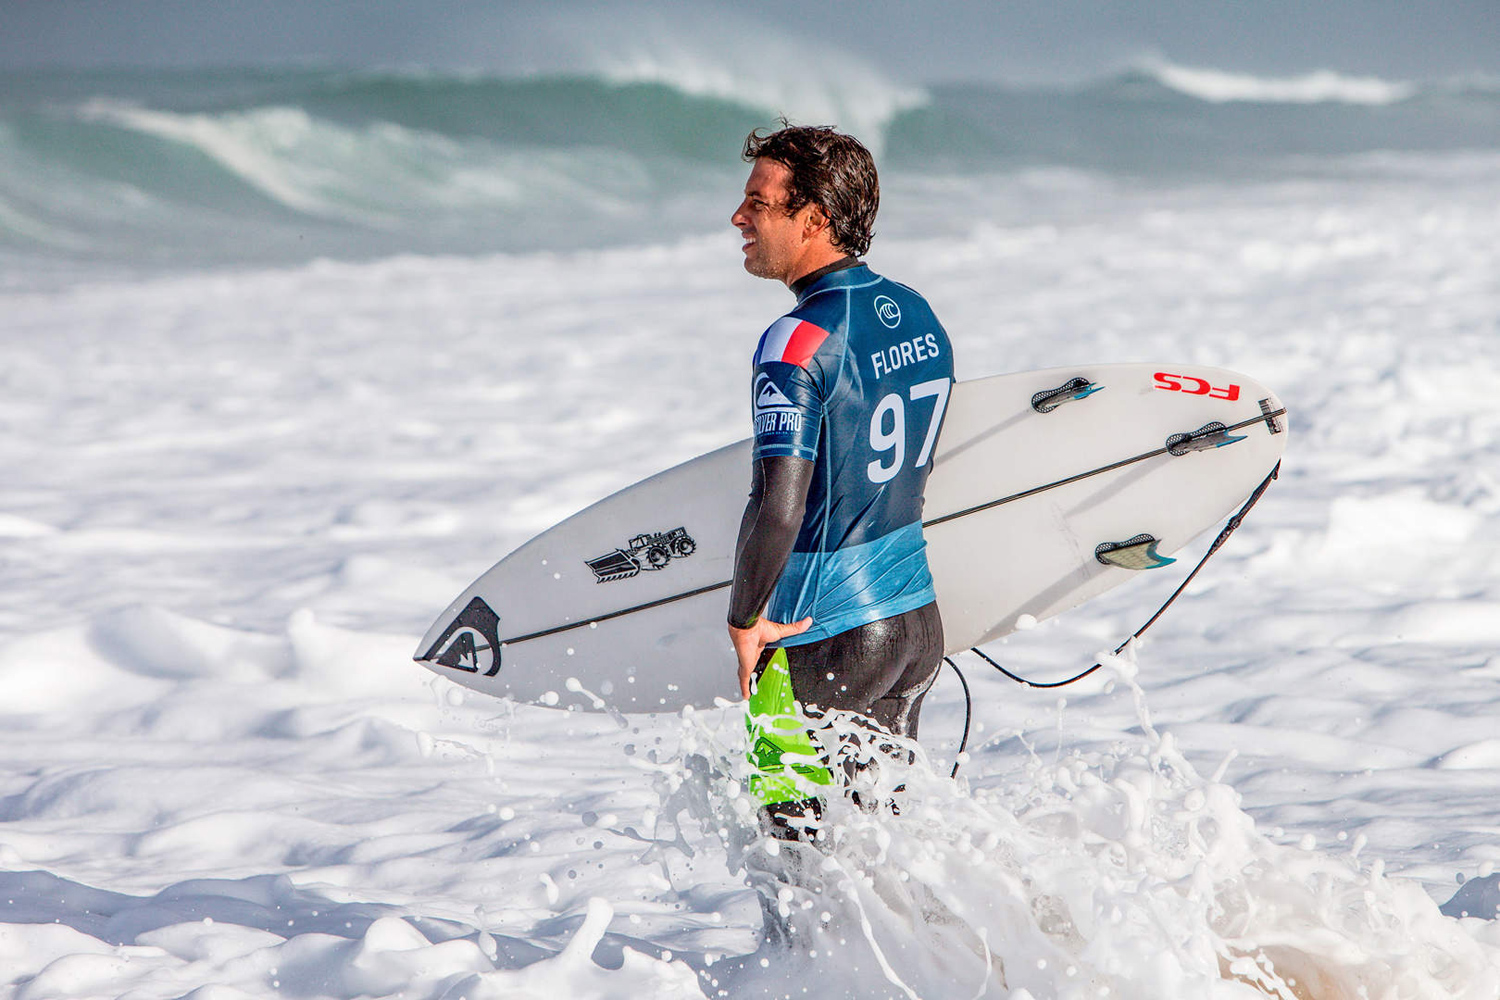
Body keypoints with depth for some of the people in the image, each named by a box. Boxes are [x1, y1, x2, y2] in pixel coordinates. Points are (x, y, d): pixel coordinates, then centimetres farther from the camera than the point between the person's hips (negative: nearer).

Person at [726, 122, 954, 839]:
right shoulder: (917, 314, 5)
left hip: (825, 644, -8)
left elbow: (778, 507, -28)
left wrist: (744, 621, -15)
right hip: (919, 623, 8)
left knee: (791, 836, 5)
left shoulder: (797, 343, -21)